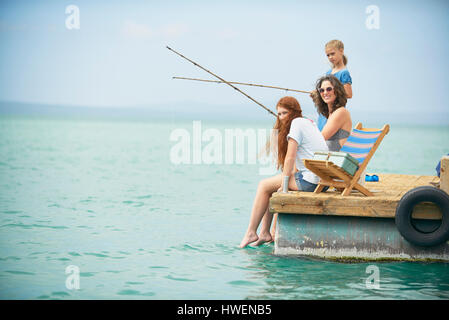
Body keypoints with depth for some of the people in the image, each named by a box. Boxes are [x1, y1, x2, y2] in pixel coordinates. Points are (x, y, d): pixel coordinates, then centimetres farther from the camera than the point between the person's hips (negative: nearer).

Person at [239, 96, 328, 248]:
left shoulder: (297, 123, -8)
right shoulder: (310, 123, 21)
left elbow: (290, 158, -12)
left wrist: (284, 184, -9)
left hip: (310, 181, -10)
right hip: (322, 179, 10)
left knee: (264, 185, 1)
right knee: (271, 185, 19)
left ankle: (251, 232, 5)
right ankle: (264, 233, 17)